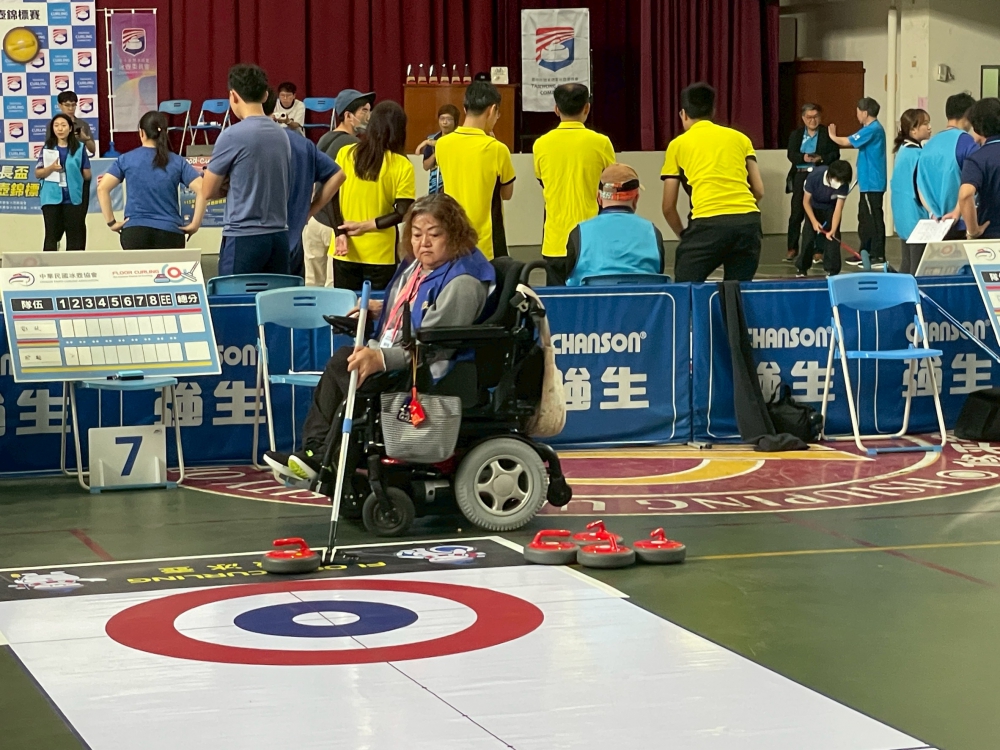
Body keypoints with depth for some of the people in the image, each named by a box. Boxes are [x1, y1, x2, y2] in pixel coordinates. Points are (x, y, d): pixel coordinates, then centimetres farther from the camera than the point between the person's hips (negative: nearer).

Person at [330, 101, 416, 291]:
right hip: (379, 254, -3)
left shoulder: (345, 154, -1)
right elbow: (402, 212, -12)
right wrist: (365, 226, -10)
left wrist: (341, 231, -7)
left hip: (344, 252, 3)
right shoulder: (402, 166, -9)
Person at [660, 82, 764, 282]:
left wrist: (684, 235, 30)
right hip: (748, 220, 3)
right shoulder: (740, 138, 21)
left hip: (708, 222, -3)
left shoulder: (678, 145, 15)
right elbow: (759, 191, 18)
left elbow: (668, 207, 15)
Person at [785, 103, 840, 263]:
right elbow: (791, 155, 1)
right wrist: (804, 157, -18)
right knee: (797, 213, -1)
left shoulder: (828, 134, 6)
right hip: (801, 176, 2)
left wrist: (821, 158, -18)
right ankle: (792, 248, 6)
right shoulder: (795, 134, 12)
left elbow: (835, 154, -1)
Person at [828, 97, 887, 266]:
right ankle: (865, 253, 21)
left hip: (872, 183, -11)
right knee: (865, 218, 15)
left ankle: (878, 255, -7)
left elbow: (848, 142, -16)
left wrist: (833, 136, 0)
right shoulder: (873, 128, 15)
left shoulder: (872, 130, -17)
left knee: (874, 219, -8)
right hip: (870, 182, 11)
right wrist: (837, 141, 7)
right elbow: (855, 143, 17)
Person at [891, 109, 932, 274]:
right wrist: (932, 213, -12)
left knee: (907, 265, 14)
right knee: (918, 267, -7)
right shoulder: (917, 154, -17)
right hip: (917, 217, -10)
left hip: (904, 217, 10)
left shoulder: (903, 150, 12)